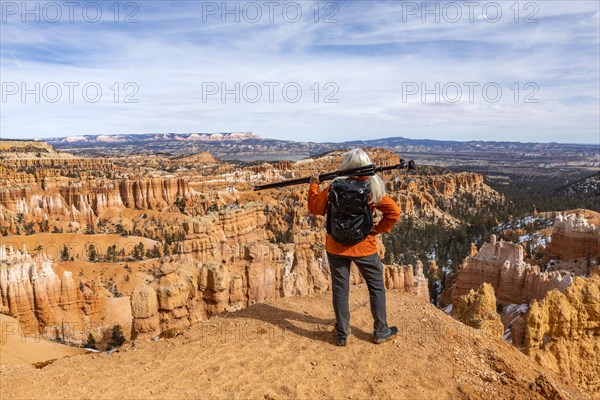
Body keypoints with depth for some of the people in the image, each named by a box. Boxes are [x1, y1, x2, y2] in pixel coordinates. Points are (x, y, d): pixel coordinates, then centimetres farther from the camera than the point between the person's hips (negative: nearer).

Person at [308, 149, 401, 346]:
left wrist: (314, 185, 13)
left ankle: (342, 335, 22)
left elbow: (314, 207, 0)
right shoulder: (372, 190, -10)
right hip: (364, 247, -1)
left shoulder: (333, 188, -10)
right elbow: (394, 211, -12)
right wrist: (378, 229, -3)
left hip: (336, 247, 1)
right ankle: (381, 331, 27)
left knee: (340, 289, 13)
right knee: (376, 287, 17)